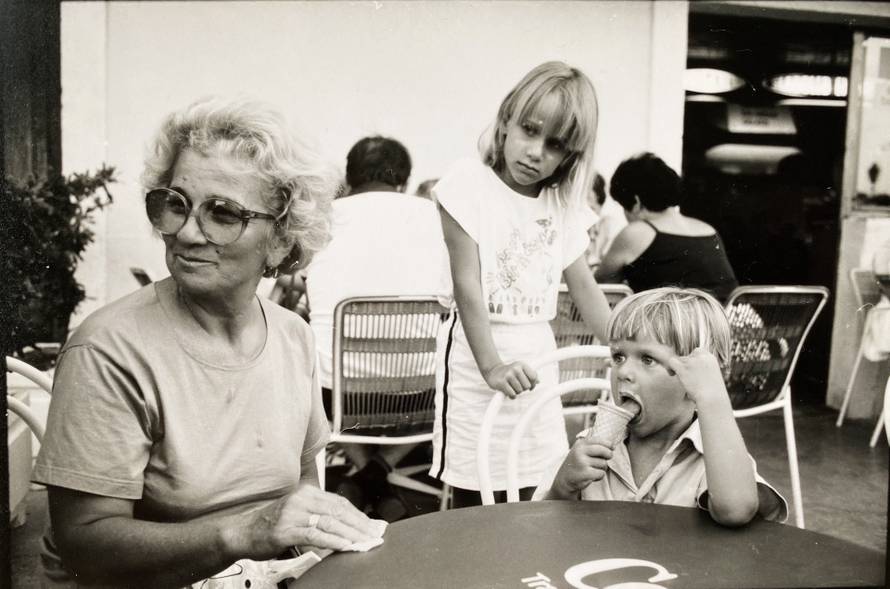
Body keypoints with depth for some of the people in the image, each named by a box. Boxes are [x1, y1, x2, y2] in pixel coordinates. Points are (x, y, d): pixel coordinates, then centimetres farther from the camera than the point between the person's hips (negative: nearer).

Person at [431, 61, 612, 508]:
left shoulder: (564, 203, 7)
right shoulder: (469, 182, -9)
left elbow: (583, 286, 13)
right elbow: (467, 283, -14)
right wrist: (491, 365, -21)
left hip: (538, 360, 5)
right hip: (479, 358, -5)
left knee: (535, 496, 7)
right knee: (475, 503, 0)